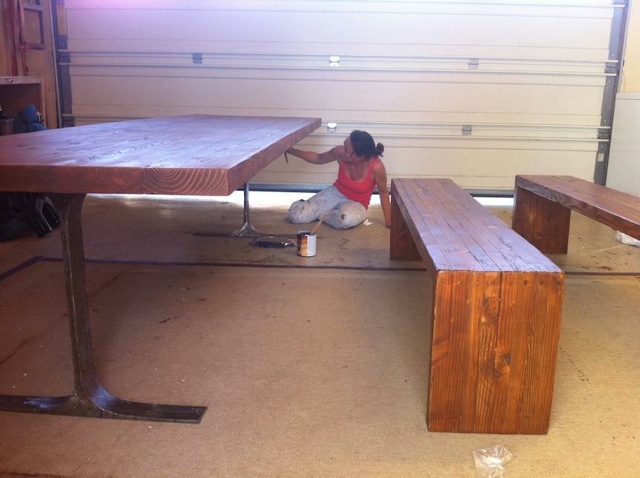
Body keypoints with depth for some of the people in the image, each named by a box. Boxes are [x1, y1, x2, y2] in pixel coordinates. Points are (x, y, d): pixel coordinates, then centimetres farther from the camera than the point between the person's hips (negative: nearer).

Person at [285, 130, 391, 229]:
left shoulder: (376, 167, -30)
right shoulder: (339, 152, -20)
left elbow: (384, 193, -13)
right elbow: (319, 158, 2)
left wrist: (388, 221, -10)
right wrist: (292, 151, -3)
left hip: (356, 204, -2)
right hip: (335, 193, 2)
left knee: (346, 219, -41)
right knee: (295, 215, -15)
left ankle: (322, 214, -8)